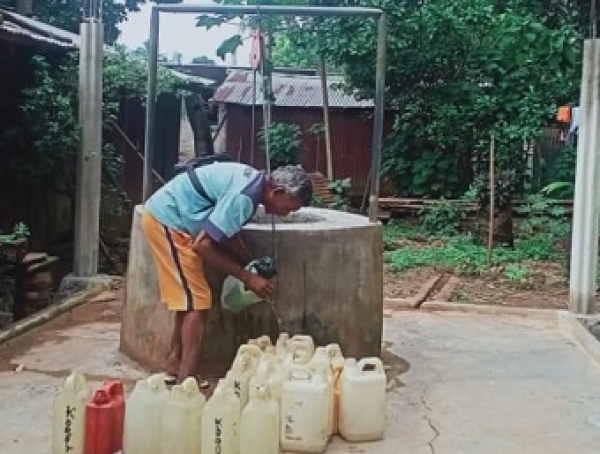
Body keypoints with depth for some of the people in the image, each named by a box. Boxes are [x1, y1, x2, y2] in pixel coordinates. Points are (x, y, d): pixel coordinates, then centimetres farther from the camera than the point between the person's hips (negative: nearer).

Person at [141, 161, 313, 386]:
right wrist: (247, 277, -18)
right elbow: (203, 245, -24)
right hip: (167, 221, -10)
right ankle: (187, 379, -6)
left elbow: (227, 232, 12)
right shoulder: (243, 197, -26)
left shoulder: (254, 182, 4)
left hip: (162, 216, 10)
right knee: (197, 302, -9)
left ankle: (175, 363, 29)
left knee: (188, 298, 17)